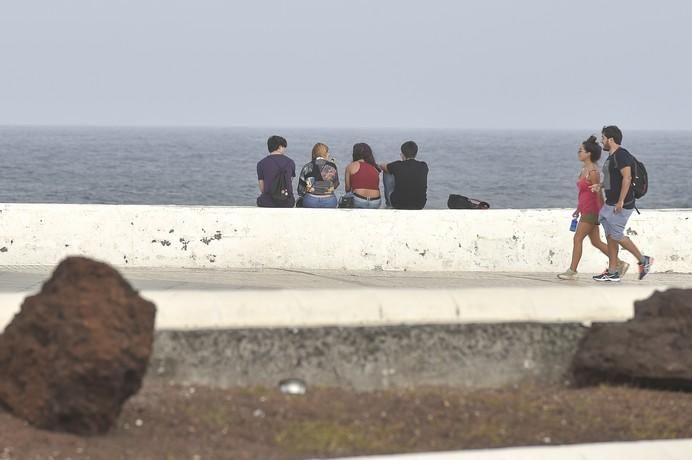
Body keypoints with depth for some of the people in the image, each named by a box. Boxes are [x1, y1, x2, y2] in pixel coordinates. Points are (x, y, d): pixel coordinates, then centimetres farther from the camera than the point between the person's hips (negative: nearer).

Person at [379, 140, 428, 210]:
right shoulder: (423, 167, -7)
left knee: (387, 173, 17)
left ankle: (389, 203, 34)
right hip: (419, 205, 2)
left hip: (399, 205, -2)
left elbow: (383, 167, 9)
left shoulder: (397, 166, -14)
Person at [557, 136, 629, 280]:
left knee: (577, 239, -6)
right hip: (586, 211, 10)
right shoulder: (584, 169, 12)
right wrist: (578, 209, 23)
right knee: (596, 242, 11)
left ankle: (572, 271, -1)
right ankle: (620, 264, 16)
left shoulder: (593, 172, -17)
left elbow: (598, 194, -17)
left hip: (591, 211, -10)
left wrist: (601, 213, -16)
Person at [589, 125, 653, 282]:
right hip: (611, 204, 10)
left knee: (616, 235, -9)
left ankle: (643, 260, 3)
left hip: (621, 205, -10)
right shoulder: (611, 157, 15)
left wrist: (620, 202, -26)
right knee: (610, 236, 9)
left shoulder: (621, 155, -16)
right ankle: (612, 272, 12)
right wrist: (600, 185, 12)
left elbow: (627, 178, -24)